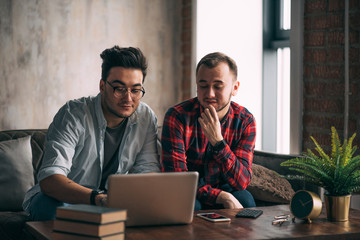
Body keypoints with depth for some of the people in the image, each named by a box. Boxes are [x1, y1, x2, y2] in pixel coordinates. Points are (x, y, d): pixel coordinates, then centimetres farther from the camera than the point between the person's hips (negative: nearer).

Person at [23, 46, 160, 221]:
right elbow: (49, 179, -33)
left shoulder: (146, 118, -5)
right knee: (50, 205, -38)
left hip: (110, 200, 4)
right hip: (65, 198, -3)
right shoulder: (73, 115, -21)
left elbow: (148, 168, -4)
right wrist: (97, 198, -51)